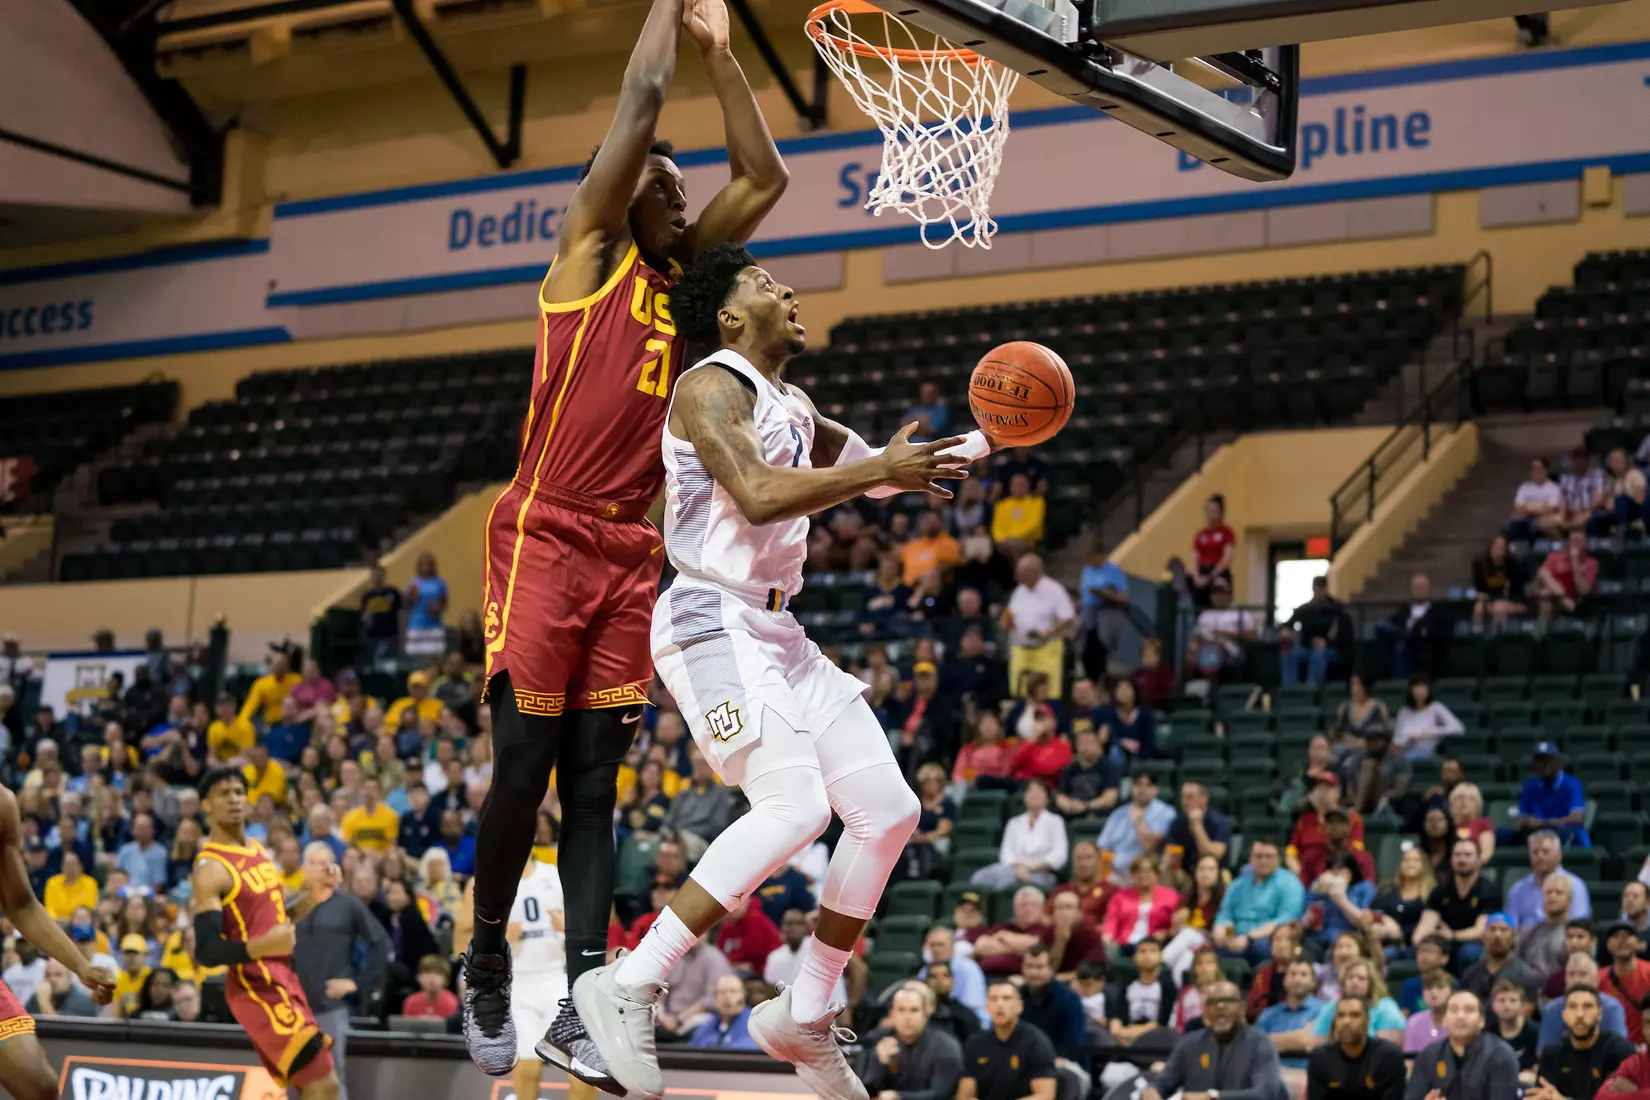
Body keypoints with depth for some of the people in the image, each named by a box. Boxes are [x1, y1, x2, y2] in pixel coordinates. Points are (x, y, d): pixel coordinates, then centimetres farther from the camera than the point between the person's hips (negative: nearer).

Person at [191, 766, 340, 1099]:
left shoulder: (257, 851, 12)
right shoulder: (211, 869, -16)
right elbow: (207, 952, -22)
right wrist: (264, 946, -36)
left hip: (284, 979, 9)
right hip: (256, 987, -9)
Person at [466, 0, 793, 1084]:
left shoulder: (684, 276, 17)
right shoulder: (591, 250, 1)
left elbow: (765, 177, 15)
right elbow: (642, 94, -5)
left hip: (631, 554, 6)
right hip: (546, 538, -6)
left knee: (595, 786, 1)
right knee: (523, 770, -5)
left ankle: (582, 999, -3)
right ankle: (487, 964, 15)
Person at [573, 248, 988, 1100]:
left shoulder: (792, 407, 20)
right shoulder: (711, 386, -9)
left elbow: (873, 467, 36)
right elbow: (758, 494, -26)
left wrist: (984, 439, 26)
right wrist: (880, 470, -22)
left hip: (775, 632, 10)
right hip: (712, 624, -10)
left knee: (888, 811, 4)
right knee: (794, 807, -25)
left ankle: (803, 1015, 13)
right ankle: (627, 988, -20)